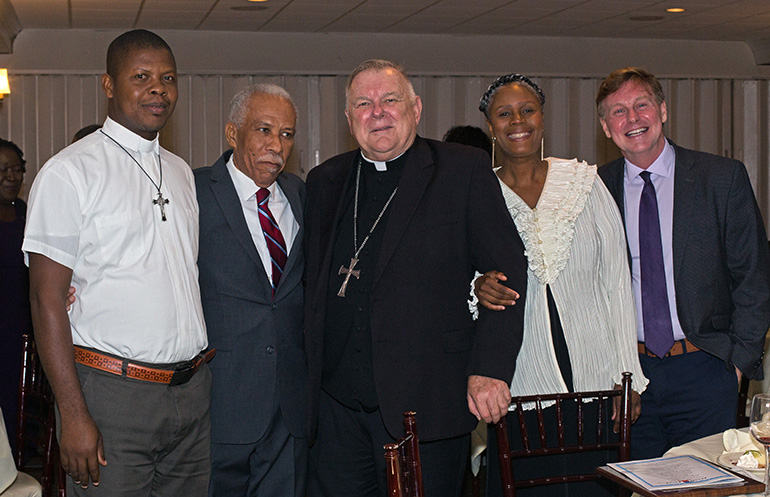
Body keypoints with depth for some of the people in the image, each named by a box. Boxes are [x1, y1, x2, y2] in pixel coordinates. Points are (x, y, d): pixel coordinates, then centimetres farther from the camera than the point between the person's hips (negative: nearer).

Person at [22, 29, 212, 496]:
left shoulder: (182, 173, 14)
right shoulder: (69, 172, -6)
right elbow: (47, 298, -10)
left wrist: (204, 376, 10)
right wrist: (73, 415, -15)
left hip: (194, 387, 6)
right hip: (112, 392, -6)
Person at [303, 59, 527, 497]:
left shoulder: (465, 170, 1)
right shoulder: (325, 181, 14)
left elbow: (508, 270, -3)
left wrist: (491, 369, -13)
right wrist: (311, 371, 9)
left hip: (426, 403, -3)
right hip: (337, 402, 4)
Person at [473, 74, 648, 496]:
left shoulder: (585, 181, 5)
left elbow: (617, 281, 4)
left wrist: (628, 374, 0)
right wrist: (478, 289, -16)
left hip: (596, 381, 1)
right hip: (519, 386, -1)